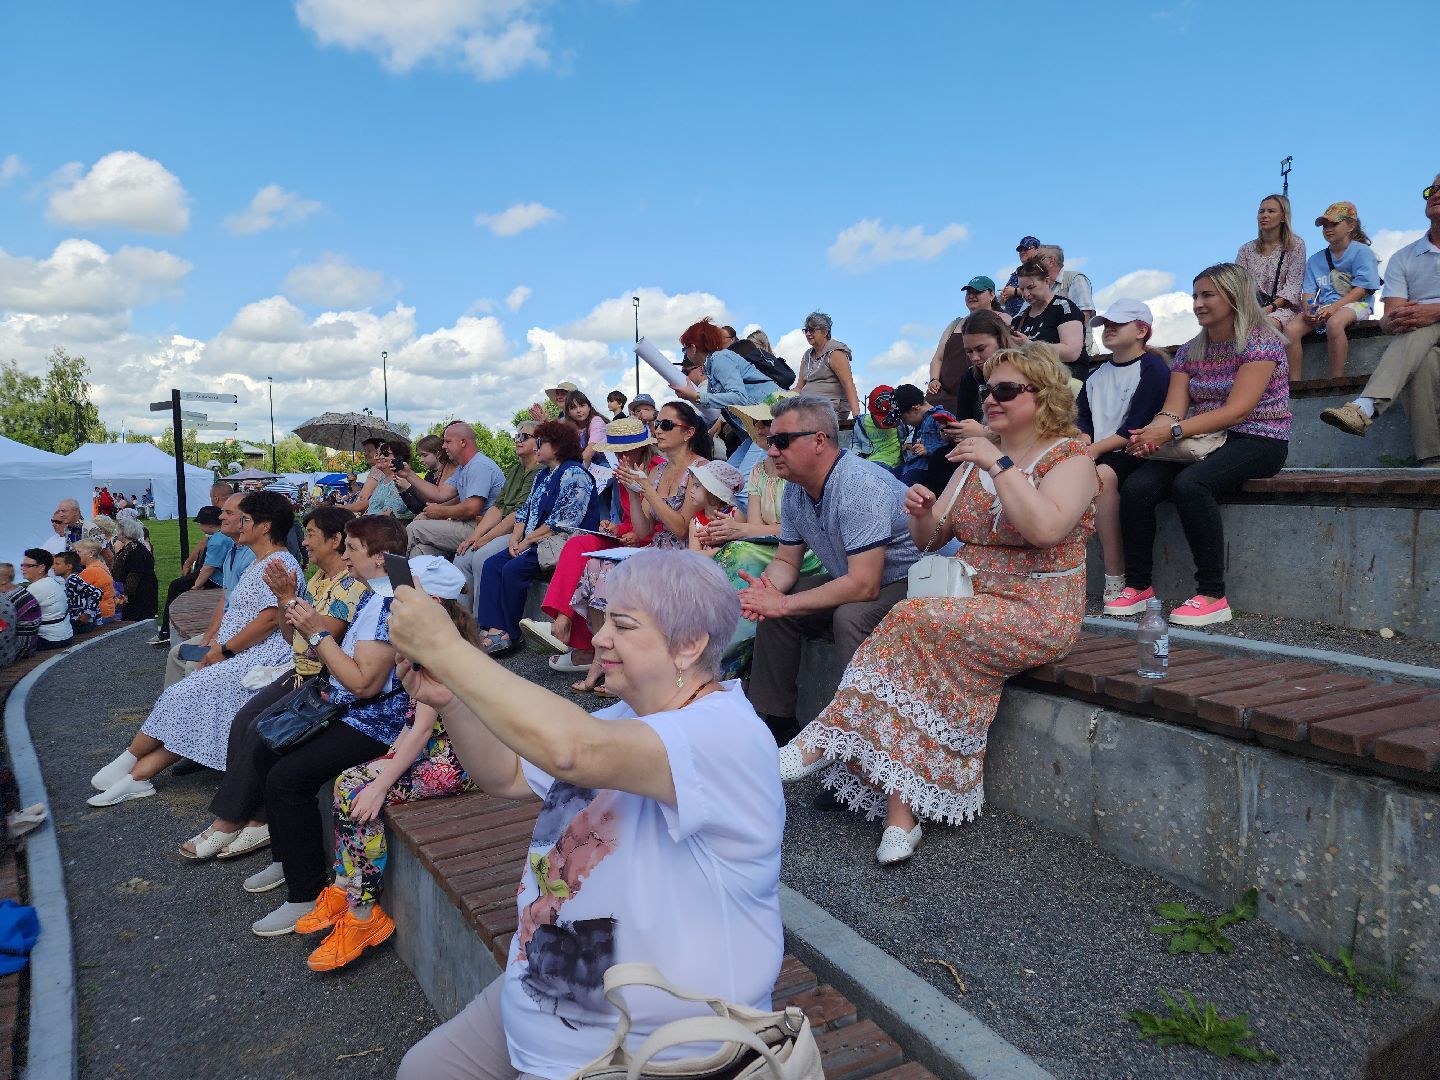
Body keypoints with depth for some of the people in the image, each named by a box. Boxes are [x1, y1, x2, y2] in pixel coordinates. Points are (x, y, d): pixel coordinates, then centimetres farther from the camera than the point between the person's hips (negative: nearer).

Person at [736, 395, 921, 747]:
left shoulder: (861, 486, -29)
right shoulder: (795, 490, -2)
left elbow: (864, 585, -34)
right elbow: (786, 561, 7)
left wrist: (783, 604, -27)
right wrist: (766, 590, -18)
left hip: (907, 583, -9)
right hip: (853, 579, 9)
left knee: (850, 616, -35)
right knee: (771, 608, 2)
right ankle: (774, 719, 14)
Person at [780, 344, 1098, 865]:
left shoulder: (1070, 458, -5)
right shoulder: (976, 458, 15)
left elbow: (1045, 529, -26)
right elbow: (932, 539, 14)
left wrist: (1000, 465, -23)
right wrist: (922, 513, -7)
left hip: (1039, 612, -6)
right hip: (977, 603, 6)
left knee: (914, 620, -28)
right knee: (925, 669, -25)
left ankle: (827, 738, -18)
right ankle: (902, 816, -24)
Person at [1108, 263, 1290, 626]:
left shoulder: (1261, 341, -7)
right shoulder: (1190, 351, 13)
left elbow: (1238, 409, -19)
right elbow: (1173, 409, 1)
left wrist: (1172, 431, -29)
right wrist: (1151, 432, -23)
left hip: (1256, 441, -6)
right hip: (1203, 442, 6)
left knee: (1190, 483, -36)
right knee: (1135, 486, -21)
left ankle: (1212, 596, -29)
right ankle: (1138, 586, -10)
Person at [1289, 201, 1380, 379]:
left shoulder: (1362, 251, 3)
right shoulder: (1315, 260, 19)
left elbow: (1362, 289, -7)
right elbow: (1308, 291, 11)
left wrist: (1334, 307, -21)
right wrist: (1308, 309, -12)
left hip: (1356, 304, -5)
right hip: (1322, 306, 5)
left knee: (1334, 322, -39)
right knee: (1291, 329, -23)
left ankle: (1336, 381, -34)